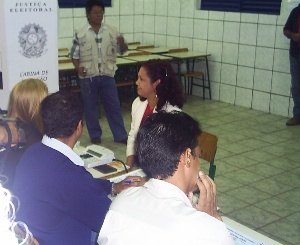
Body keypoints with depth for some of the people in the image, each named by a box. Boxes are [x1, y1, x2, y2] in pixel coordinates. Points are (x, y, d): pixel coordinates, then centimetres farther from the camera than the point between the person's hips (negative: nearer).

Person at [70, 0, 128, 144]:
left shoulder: (111, 31, 2)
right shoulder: (80, 34, -1)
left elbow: (122, 50, 6)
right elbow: (74, 54, 3)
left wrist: (122, 44, -16)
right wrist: (78, 67, -15)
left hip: (107, 76, 1)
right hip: (88, 77, -1)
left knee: (114, 106, 6)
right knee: (90, 107, 8)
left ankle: (121, 136, 16)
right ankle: (95, 136, 24)